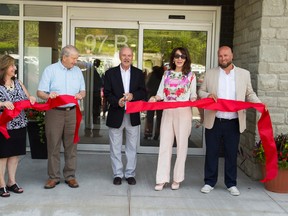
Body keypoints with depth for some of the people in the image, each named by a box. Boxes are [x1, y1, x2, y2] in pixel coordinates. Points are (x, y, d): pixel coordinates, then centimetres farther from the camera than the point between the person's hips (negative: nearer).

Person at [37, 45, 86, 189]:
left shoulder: (77, 71, 11)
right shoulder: (50, 70, 1)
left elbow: (83, 91, 15)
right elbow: (40, 92, -4)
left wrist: (80, 95, -8)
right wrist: (49, 95, -26)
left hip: (72, 112, 3)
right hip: (54, 112, -3)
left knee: (71, 145, 5)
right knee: (53, 145, 1)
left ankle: (70, 176, 15)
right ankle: (53, 177, 11)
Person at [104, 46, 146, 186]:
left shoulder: (138, 73, 6)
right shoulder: (110, 73, 2)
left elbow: (143, 92, 2)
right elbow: (107, 93, -2)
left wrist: (133, 95, -17)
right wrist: (117, 102, -19)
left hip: (133, 116, 1)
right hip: (116, 115, -1)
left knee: (132, 147, 8)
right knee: (115, 147, 6)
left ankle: (130, 174, 19)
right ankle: (118, 174, 18)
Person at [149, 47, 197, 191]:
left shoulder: (191, 75, 6)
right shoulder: (167, 74, 12)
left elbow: (193, 95, 6)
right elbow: (161, 93, 7)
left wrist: (193, 99, -15)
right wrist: (154, 98, -12)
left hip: (183, 113, -2)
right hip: (168, 112, 2)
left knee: (182, 145, 3)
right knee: (164, 145, 1)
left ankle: (177, 179, 14)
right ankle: (162, 179, 6)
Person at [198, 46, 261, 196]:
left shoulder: (244, 74, 6)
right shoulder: (210, 73, 6)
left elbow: (249, 93, 11)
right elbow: (201, 91, 10)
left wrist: (258, 103, -9)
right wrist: (208, 95, -12)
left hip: (234, 122, 0)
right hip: (213, 121, 0)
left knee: (232, 154, 9)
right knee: (211, 153, 8)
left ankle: (231, 184, 22)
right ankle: (209, 182, 21)